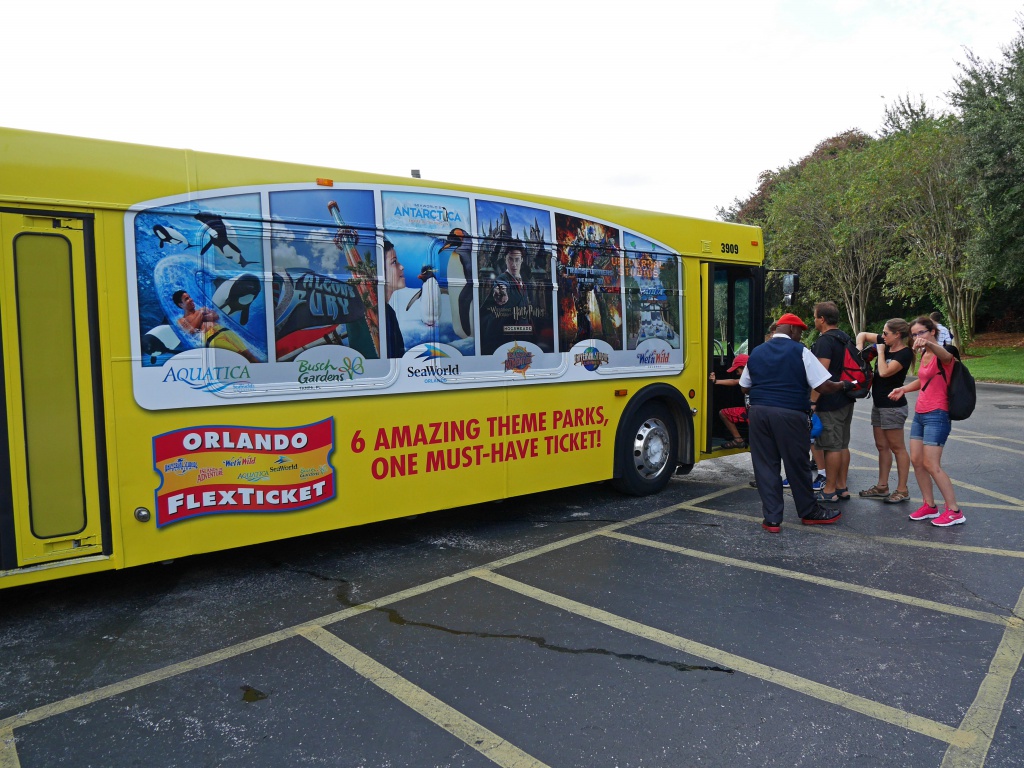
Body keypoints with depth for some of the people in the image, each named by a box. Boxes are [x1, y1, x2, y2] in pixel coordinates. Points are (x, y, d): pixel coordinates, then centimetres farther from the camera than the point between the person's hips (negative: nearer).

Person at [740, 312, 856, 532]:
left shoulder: (756, 353, 10)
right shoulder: (800, 351, -4)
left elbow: (745, 387, 17)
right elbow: (823, 387, -7)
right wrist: (843, 385, 12)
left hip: (759, 412, 4)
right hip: (790, 415, -3)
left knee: (765, 465, 7)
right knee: (796, 465, 10)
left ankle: (772, 518, 10)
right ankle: (809, 512, 29)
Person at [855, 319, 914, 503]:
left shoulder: (905, 353, -16)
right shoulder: (886, 343, 5)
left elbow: (884, 372, -25)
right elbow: (863, 334, 15)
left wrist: (880, 351, -13)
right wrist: (859, 347, -3)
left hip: (893, 406, -8)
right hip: (879, 403, 8)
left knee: (897, 448, -1)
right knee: (882, 446, 13)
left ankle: (902, 490, 6)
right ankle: (882, 487, 21)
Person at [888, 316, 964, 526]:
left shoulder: (941, 354, -14)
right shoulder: (923, 355, 12)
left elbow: (946, 356, -40)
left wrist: (928, 344, -61)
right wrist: (904, 389, 11)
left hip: (936, 415, -9)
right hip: (920, 414, 9)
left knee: (931, 465, -9)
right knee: (916, 461, 8)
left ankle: (954, 511, 2)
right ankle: (930, 506, 19)